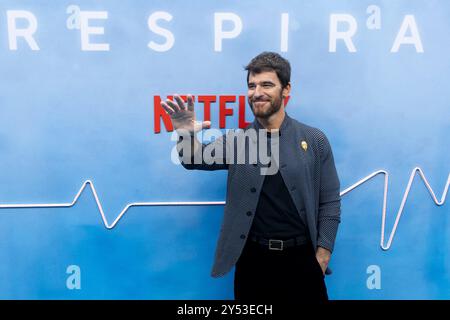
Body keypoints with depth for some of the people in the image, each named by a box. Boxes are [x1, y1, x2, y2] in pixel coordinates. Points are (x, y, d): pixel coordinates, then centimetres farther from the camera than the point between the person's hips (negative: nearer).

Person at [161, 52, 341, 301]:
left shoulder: (314, 140, 0)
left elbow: (330, 202, 0)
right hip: (252, 260, 1)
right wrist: (187, 134, -33)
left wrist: (322, 258, -4)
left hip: (301, 259, 0)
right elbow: (196, 158, -12)